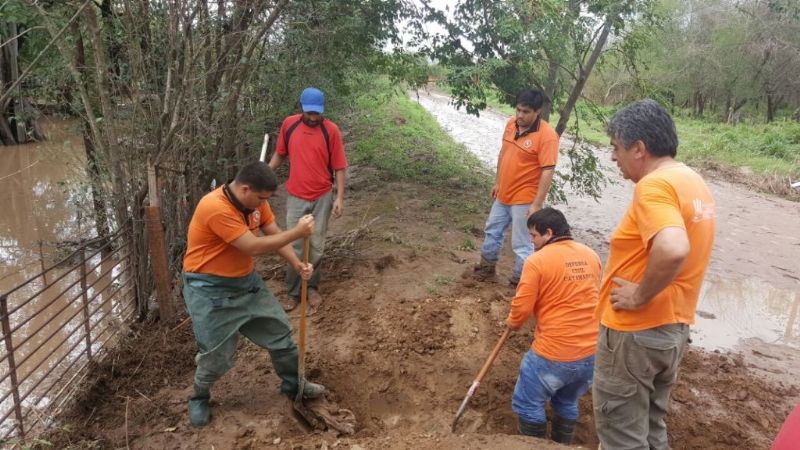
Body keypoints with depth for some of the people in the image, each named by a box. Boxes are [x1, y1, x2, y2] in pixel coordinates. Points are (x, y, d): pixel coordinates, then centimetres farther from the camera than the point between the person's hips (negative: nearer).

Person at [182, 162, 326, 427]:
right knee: (216, 355, 1)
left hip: (246, 281, 8)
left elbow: (274, 234, 1)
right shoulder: (215, 208, -30)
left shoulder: (255, 200, -4)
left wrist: (297, 264, -13)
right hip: (210, 289, -7)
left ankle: (293, 385, 33)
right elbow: (254, 247, -30)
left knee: (280, 332, 11)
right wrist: (297, 233, -25)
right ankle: (199, 398, 32)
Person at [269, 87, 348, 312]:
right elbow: (280, 154, 11)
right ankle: (293, 292, 17)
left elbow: (339, 167, -7)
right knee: (294, 246, 5)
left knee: (316, 246, 9)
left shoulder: (331, 130, -10)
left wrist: (340, 197, -10)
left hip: (322, 197, -1)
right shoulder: (289, 124, -3)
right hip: (296, 197, 1)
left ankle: (311, 288, 25)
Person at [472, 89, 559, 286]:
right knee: (493, 230, 22)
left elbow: (547, 172, -22)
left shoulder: (547, 136, -21)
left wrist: (536, 204, -24)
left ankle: (520, 281, 17)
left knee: (522, 244, 1)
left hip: (524, 199, -8)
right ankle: (487, 267, 41)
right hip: (503, 194, 8)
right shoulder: (511, 124, 1)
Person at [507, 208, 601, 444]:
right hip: (593, 352, 7)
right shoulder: (591, 256, 6)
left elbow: (522, 308, -11)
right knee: (567, 402, 27)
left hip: (554, 354, -7)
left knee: (528, 404, 14)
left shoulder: (537, 261, -13)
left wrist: (513, 323, 9)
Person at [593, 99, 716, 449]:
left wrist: (640, 296, -24)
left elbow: (673, 250, -38)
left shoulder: (654, 185, -21)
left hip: (634, 333, -9)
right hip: (673, 329, 9)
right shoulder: (695, 182, 9)